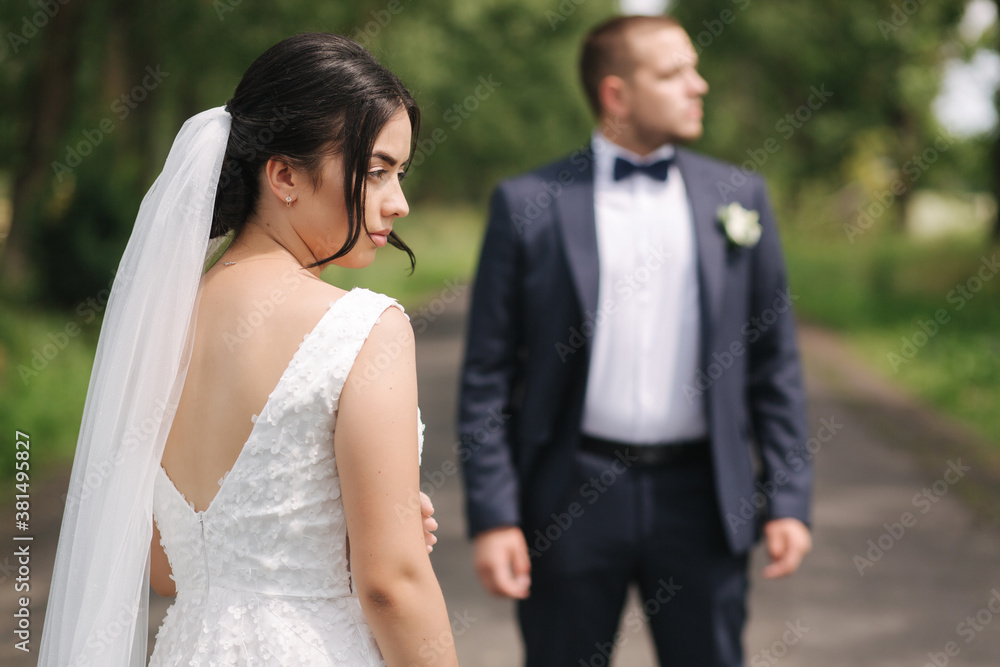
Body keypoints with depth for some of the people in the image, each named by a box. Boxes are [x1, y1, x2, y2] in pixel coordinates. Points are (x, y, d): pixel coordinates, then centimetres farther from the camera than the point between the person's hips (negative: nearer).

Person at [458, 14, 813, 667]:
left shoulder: (738, 196, 7)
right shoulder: (528, 204, -1)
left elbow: (775, 364, 8)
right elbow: (487, 378, -1)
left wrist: (788, 500, 2)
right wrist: (492, 516, -7)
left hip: (700, 496, 2)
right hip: (571, 497, -2)